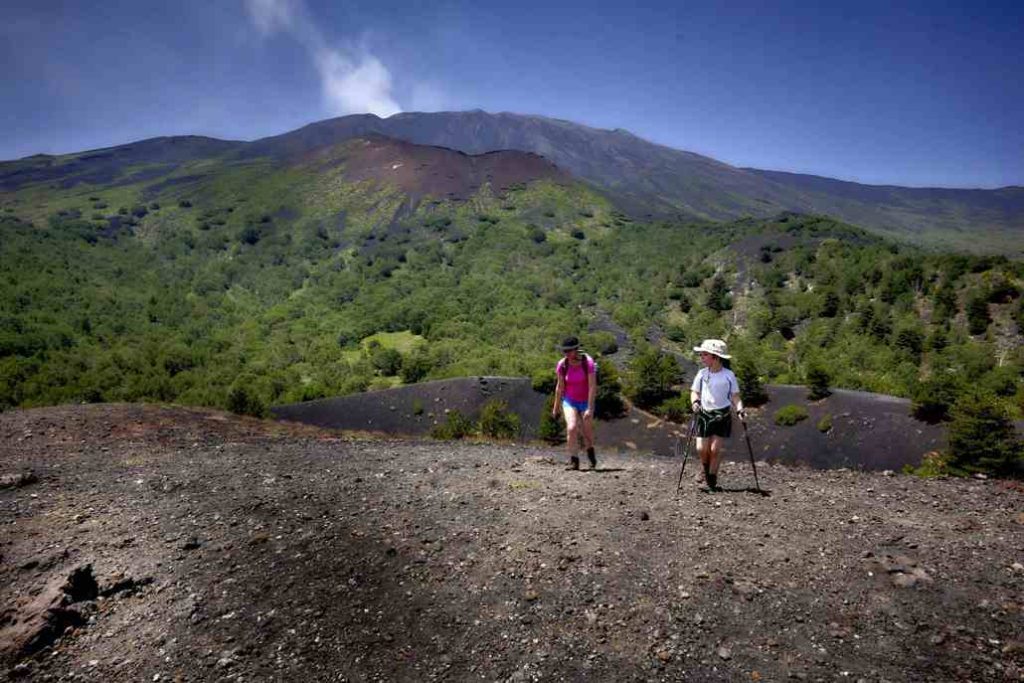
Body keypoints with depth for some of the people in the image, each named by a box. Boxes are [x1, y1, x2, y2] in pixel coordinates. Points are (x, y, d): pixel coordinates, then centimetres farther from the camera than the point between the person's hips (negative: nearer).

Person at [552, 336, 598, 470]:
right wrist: (555, 407, 5)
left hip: (586, 401, -1)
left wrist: (590, 408, -25)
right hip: (569, 401, 1)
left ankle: (590, 449, 44)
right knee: (571, 428, -20)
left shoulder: (588, 362, -21)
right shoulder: (562, 365, -12)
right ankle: (574, 460, -7)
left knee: (587, 431, 10)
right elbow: (559, 387, -1)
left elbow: (592, 386, -22)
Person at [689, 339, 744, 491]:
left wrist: (740, 410, -15)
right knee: (701, 449, -4)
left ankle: (712, 480, 13)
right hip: (704, 414, 2)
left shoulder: (728, 375, -2)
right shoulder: (702, 373, 2)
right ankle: (706, 470, 28)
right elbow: (695, 392, 7)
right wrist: (695, 401, -15)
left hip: (722, 415, -2)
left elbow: (735, 396, 1)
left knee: (715, 449, -5)